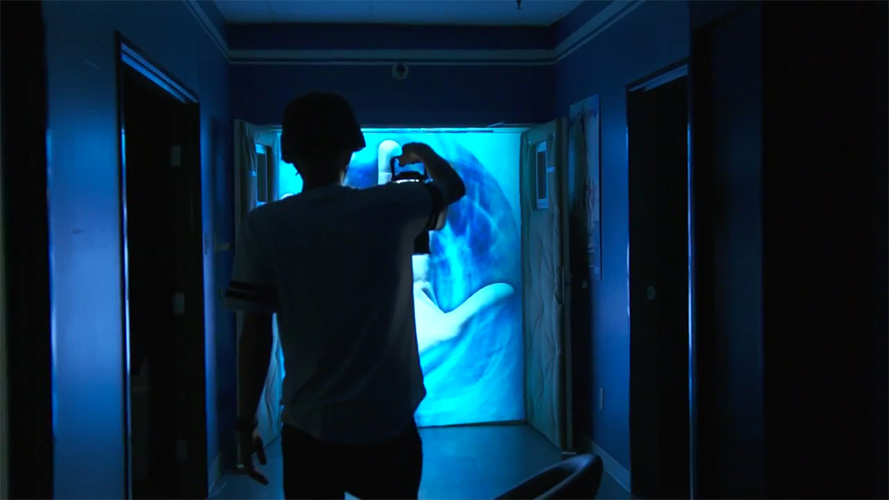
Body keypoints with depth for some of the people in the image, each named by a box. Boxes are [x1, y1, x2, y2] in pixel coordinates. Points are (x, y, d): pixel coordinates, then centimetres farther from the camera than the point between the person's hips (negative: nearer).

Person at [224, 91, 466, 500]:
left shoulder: (263, 227, -8)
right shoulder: (391, 208, -6)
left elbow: (256, 333, -7)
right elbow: (454, 188, 14)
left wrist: (245, 423, 3)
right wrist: (424, 153, 35)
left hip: (308, 432, 0)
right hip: (388, 426, 0)